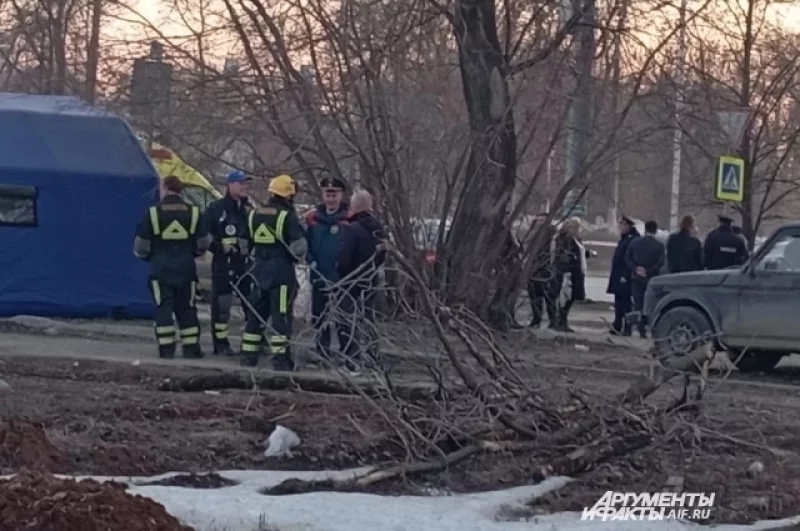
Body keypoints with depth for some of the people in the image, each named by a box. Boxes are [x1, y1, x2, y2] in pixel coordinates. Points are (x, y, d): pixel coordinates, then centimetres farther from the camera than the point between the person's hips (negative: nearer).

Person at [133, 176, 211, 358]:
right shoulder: (193, 212, 2)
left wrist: (147, 257, 18)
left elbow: (141, 245, -3)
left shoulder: (153, 213, -6)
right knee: (186, 308, 9)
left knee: (163, 308, 1)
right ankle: (191, 347, 8)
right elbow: (203, 243, 6)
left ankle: (166, 348, -4)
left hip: (160, 268, -2)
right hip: (186, 268, 2)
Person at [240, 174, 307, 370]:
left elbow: (248, 243, 15)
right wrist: (297, 256, 7)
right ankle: (281, 359, -6)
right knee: (281, 316, -4)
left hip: (260, 271, 6)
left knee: (256, 314, 14)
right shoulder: (288, 216, -12)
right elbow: (299, 247, -14)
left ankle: (248, 356, 16)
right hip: (282, 272, -6)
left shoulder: (254, 215, 7)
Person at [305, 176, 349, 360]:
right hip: (319, 275, 5)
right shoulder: (313, 218, 4)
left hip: (342, 277, -4)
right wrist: (310, 260, -3)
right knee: (319, 314, 12)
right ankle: (322, 350, 23)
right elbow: (305, 243, 11)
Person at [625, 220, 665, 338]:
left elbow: (627, 258, -2)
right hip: (652, 279, -2)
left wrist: (636, 268, -7)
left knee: (638, 305, 6)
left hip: (637, 278, 2)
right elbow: (660, 262, -15)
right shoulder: (659, 246, -6)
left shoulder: (635, 243, 2)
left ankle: (641, 330, 1)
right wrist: (649, 272, -11)